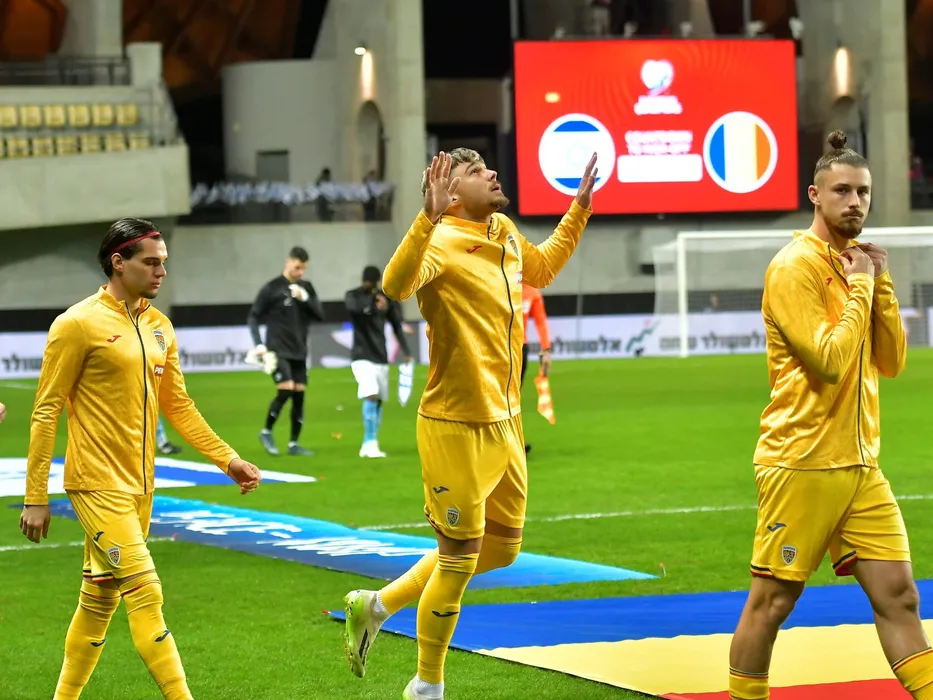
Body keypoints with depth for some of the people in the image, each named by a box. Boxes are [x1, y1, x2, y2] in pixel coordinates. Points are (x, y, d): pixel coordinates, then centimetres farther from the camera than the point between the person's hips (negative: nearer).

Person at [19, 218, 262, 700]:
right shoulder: (78, 324, -10)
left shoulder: (159, 326, 11)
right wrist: (35, 497, -10)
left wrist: (227, 459, 12)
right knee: (146, 596, -12)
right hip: (98, 484, -7)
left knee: (100, 601, 14)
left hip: (138, 485, 7)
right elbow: (46, 411, -9)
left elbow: (177, 405, 19)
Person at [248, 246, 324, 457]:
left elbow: (320, 314, 4)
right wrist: (259, 344, -12)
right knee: (285, 391, -17)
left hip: (299, 352, 5)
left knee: (299, 396, 3)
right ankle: (266, 432, 2)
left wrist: (305, 298, -11)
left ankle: (293, 443, 11)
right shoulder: (272, 288, -5)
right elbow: (254, 316, -2)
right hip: (278, 351, -5)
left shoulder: (306, 287, 9)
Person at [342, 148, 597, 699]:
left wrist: (580, 208, 26)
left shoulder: (505, 233, 8)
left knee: (502, 549, 18)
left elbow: (543, 269, 30)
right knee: (459, 559, 2)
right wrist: (429, 217, -47)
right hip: (457, 427, -9)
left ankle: (378, 605, 30)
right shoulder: (440, 242, -17)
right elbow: (397, 285, -38)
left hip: (506, 422, 9)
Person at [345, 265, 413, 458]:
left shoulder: (386, 298, 5)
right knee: (371, 396, -20)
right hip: (362, 356, -5)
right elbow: (354, 306, -31)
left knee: (379, 401, 6)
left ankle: (368, 446, 14)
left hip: (380, 356, 5)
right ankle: (371, 443, -19)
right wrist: (374, 303, -44)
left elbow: (396, 325, 11)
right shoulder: (353, 296, -7)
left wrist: (406, 351, 3)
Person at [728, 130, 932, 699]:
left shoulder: (858, 263, 13)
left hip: (860, 465, 7)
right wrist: (860, 286, -12)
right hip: (803, 464, -7)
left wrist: (881, 284, -2)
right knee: (772, 601, 1)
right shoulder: (795, 267, -11)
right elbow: (830, 360, -20)